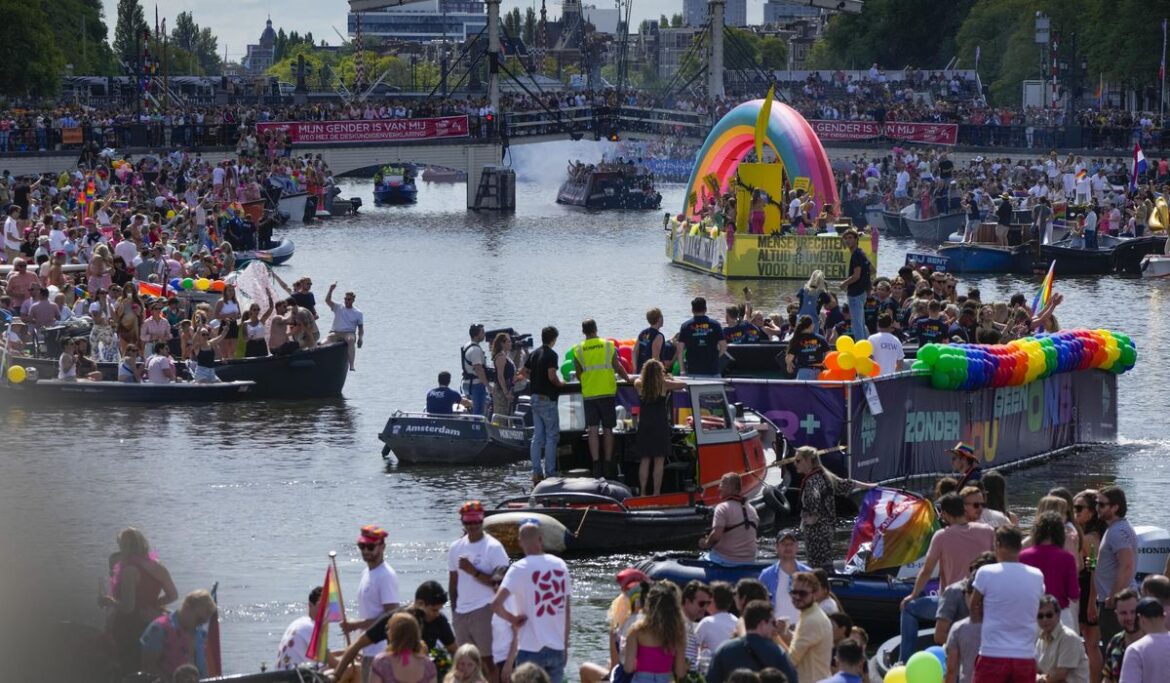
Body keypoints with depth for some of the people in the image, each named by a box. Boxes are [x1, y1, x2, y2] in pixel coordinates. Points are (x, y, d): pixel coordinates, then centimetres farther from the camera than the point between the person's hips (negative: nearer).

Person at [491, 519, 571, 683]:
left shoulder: (519, 569, -10)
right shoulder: (560, 565, 3)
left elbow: (496, 604, -22)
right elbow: (567, 611, 8)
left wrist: (512, 618, -2)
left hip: (531, 649, -4)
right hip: (557, 648, 4)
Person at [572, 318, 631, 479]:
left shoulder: (578, 350, 0)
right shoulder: (608, 345, -1)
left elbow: (578, 374, 7)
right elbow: (618, 367, 2)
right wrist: (628, 379, 19)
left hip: (589, 394, 0)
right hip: (607, 392, 0)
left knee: (592, 430, -2)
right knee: (608, 430, 8)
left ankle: (596, 465, -12)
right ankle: (607, 468, 9)